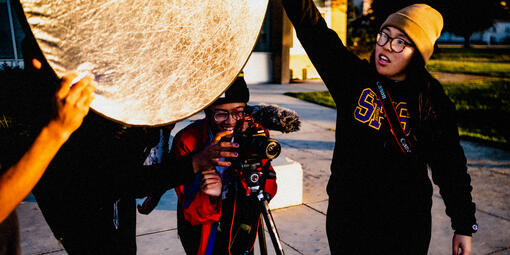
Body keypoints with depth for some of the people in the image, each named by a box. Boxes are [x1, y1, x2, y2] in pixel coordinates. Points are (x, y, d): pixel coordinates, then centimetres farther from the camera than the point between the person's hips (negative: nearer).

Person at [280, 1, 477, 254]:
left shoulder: (434, 104, -5)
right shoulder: (353, 77, -5)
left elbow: (451, 169, 1)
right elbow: (313, 29, -13)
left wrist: (464, 226, 6)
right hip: (347, 218, 1)